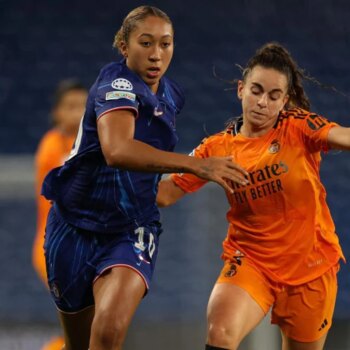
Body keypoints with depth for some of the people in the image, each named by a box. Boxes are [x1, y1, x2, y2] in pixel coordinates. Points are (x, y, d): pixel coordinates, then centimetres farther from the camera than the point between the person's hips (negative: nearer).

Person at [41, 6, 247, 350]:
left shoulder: (171, 96, 2)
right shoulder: (117, 83, -18)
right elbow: (116, 150, -40)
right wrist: (197, 165, -48)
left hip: (130, 231, 3)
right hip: (77, 225, -3)